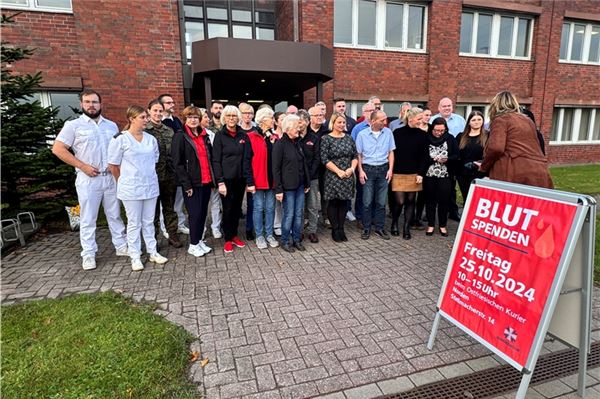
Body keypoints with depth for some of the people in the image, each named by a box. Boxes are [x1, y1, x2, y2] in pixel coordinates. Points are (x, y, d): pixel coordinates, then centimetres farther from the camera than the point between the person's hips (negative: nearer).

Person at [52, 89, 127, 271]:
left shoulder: (111, 125, 11)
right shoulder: (73, 125, -1)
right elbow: (58, 149, -5)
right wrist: (82, 166, -11)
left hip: (111, 178, 3)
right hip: (88, 179, -3)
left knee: (115, 215, 11)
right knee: (88, 219, 3)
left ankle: (122, 246, 21)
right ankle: (88, 254, 13)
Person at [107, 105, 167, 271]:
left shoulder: (151, 139, 5)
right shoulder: (120, 139, -9)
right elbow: (113, 165, -3)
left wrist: (148, 176, 13)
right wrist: (126, 181, 5)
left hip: (151, 186, 4)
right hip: (131, 189, -4)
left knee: (149, 222, 13)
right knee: (134, 223, 5)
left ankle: (152, 252, 23)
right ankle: (135, 257, 15)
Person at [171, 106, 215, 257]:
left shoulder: (205, 135, 13)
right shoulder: (180, 136, -6)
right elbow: (177, 163, -10)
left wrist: (213, 179, 9)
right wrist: (186, 184, -15)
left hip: (206, 181, 6)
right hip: (192, 183, -6)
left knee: (203, 212, 10)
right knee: (195, 213, -3)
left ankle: (199, 240, 25)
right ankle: (193, 245, 12)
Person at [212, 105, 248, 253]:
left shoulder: (243, 135, 5)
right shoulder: (219, 136, -4)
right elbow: (216, 161, -8)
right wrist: (220, 182, -14)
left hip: (240, 178, 3)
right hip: (226, 179, -3)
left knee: (237, 208, 12)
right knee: (228, 209, 3)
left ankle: (234, 235, 28)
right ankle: (228, 239, 17)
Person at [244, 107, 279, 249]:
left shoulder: (274, 137, 9)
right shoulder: (251, 137, -6)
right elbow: (246, 161, -8)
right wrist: (250, 181, -14)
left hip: (272, 179, 4)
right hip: (258, 179, -4)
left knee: (270, 208, 11)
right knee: (259, 208, 5)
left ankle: (269, 235, 23)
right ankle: (259, 236, 18)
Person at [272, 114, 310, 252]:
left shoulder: (297, 143, 11)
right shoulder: (280, 144, -9)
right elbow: (276, 168, -12)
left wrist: (307, 183, 14)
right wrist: (278, 189, -15)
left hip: (300, 185, 6)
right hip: (288, 186, -6)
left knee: (299, 214, 10)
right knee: (289, 215, 0)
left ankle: (297, 240, 23)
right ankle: (285, 241, 16)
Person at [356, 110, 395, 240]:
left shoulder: (388, 133, 4)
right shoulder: (362, 134, -2)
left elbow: (391, 152, 7)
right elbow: (359, 154, 2)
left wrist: (390, 169, -1)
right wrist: (360, 171, -6)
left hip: (383, 169, 2)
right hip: (368, 169, -2)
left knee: (381, 202, 7)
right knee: (367, 202, 2)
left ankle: (379, 228, 18)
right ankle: (366, 228, 13)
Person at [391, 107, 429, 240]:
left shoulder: (422, 135, 3)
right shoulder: (397, 133, -4)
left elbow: (424, 156, 3)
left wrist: (421, 173, -5)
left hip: (414, 174, 3)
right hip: (398, 174, -2)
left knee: (410, 201, 6)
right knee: (400, 201, -4)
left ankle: (406, 228, 18)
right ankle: (394, 223, 23)